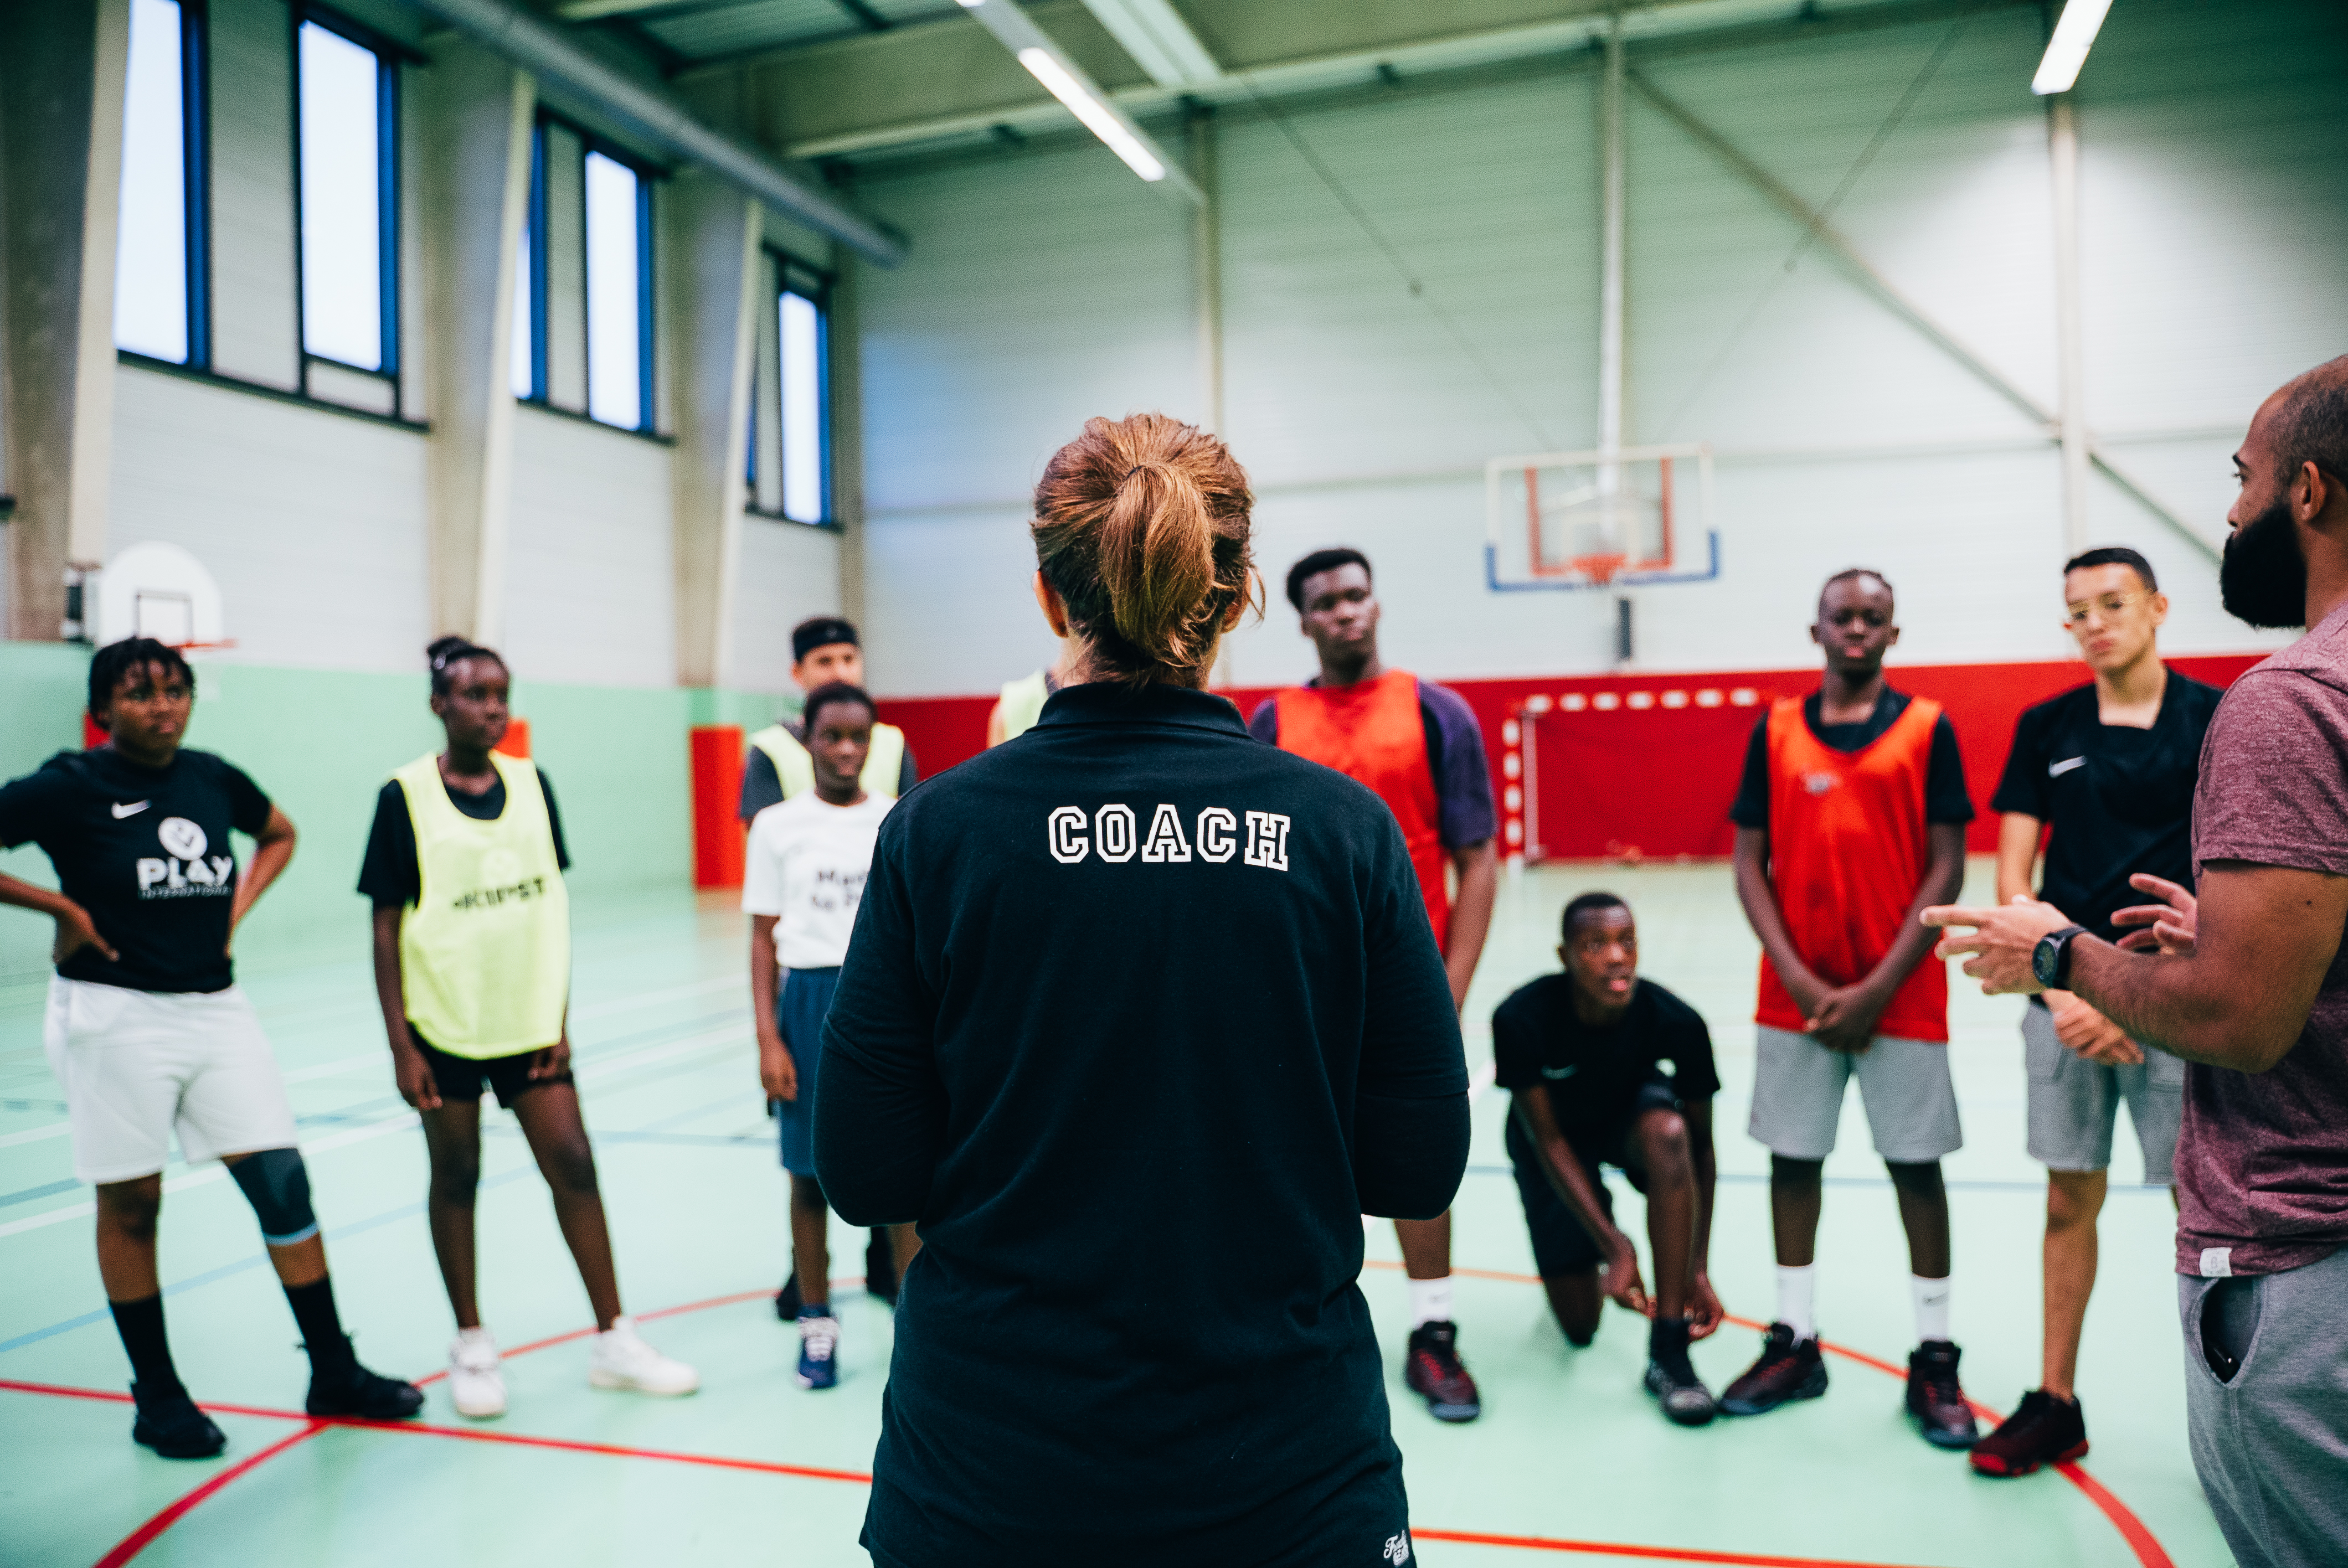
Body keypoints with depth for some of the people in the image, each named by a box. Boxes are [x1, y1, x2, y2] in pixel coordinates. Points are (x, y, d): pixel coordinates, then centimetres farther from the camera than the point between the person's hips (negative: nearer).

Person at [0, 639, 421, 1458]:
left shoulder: (214, 778, 5)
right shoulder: (69, 786, -8)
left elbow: (280, 835, 24)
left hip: (215, 1007, 4)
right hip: (115, 1014, -4)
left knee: (282, 1183, 1)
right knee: (130, 1206, 6)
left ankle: (334, 1373, 12)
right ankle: (158, 1397, 22)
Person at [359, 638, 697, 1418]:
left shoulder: (531, 784, 3)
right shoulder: (406, 797, -7)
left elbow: (551, 910, 7)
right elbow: (387, 928, -5)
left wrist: (559, 1018, 4)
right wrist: (400, 1045, -8)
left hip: (528, 1022, 3)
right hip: (444, 1023, -3)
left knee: (573, 1163, 1)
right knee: (456, 1177, 9)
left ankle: (614, 1340, 12)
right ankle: (471, 1346, 26)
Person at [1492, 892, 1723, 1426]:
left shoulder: (1676, 1022, -30)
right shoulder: (1521, 1018, -34)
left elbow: (1699, 1147, -19)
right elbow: (1549, 1141, -25)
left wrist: (1698, 1269, -23)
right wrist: (1614, 1245, -33)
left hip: (1631, 1113, 1)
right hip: (1554, 1130, 0)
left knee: (1667, 1131, -39)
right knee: (1579, 1326, -4)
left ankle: (1668, 1351, -28)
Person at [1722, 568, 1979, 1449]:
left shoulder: (1927, 728, -1)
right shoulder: (1775, 731, 4)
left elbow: (1945, 868, -4)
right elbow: (1749, 865, 3)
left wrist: (1877, 988, -11)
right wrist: (1800, 981, -8)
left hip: (1900, 994, -2)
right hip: (1795, 994, 2)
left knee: (1917, 1167, 5)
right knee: (1792, 1161, 8)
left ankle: (1934, 1360, 17)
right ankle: (1794, 1345, 21)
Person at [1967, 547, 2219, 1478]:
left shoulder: (2217, 720, -1)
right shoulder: (2046, 727, 7)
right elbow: (2013, 877, 5)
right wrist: (2061, 989, -7)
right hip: (2068, 998, 3)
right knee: (2069, 1201, 10)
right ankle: (2055, 1404, 22)